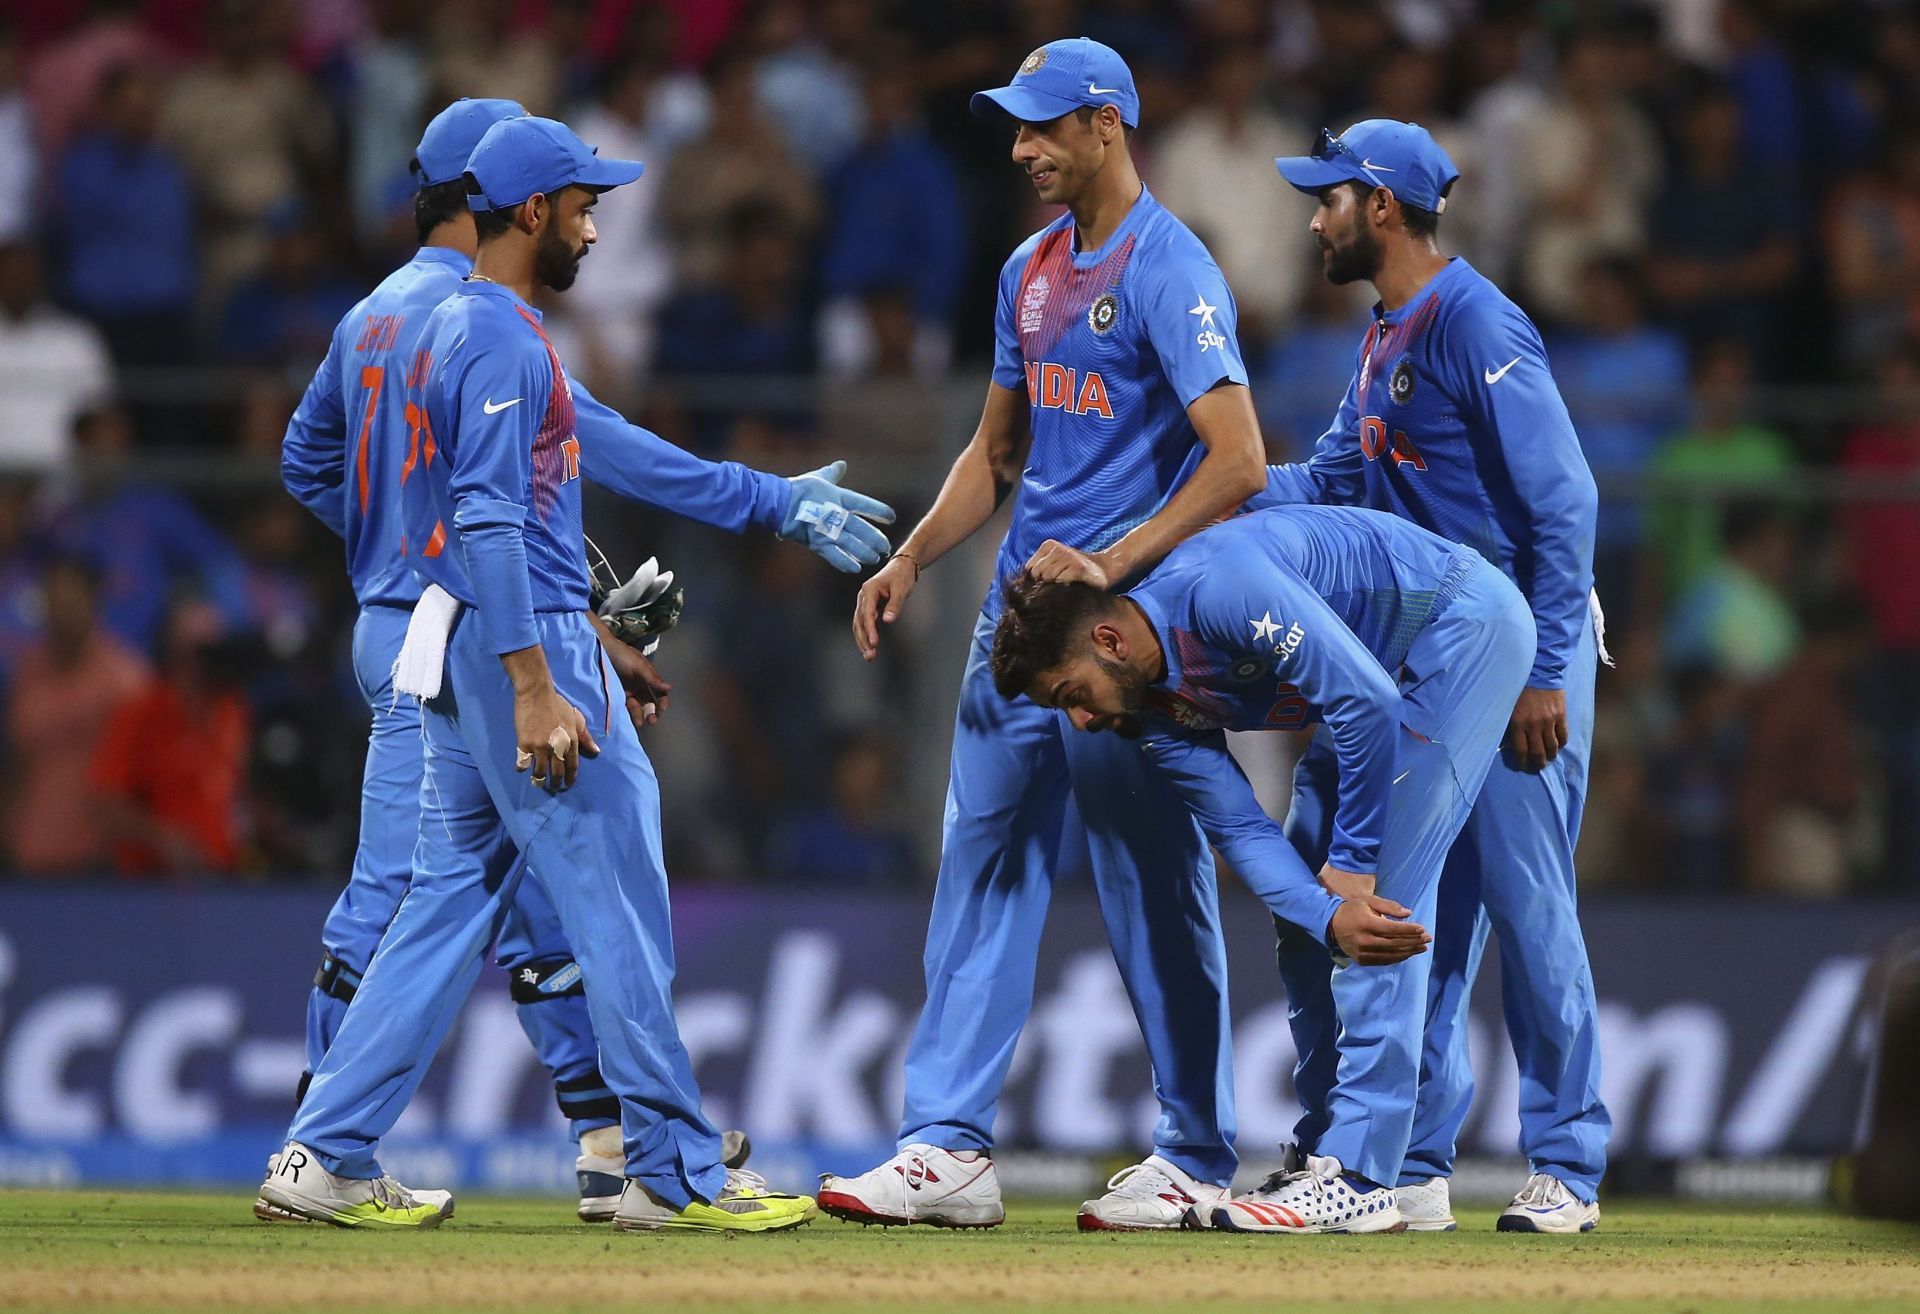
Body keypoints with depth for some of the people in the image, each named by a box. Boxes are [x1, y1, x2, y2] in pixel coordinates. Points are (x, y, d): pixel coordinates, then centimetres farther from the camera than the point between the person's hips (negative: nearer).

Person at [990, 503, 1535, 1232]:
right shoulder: (1156, 709, -5)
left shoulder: (1219, 589, -32)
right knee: (1303, 911, 8)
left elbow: (1367, 701, -33)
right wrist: (1329, 917, -29)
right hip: (1395, 664, 9)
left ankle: (1357, 1178, -22)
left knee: (1381, 894, -18)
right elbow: (1241, 829, -9)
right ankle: (1326, 1155, 13)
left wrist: (1352, 867, -25)